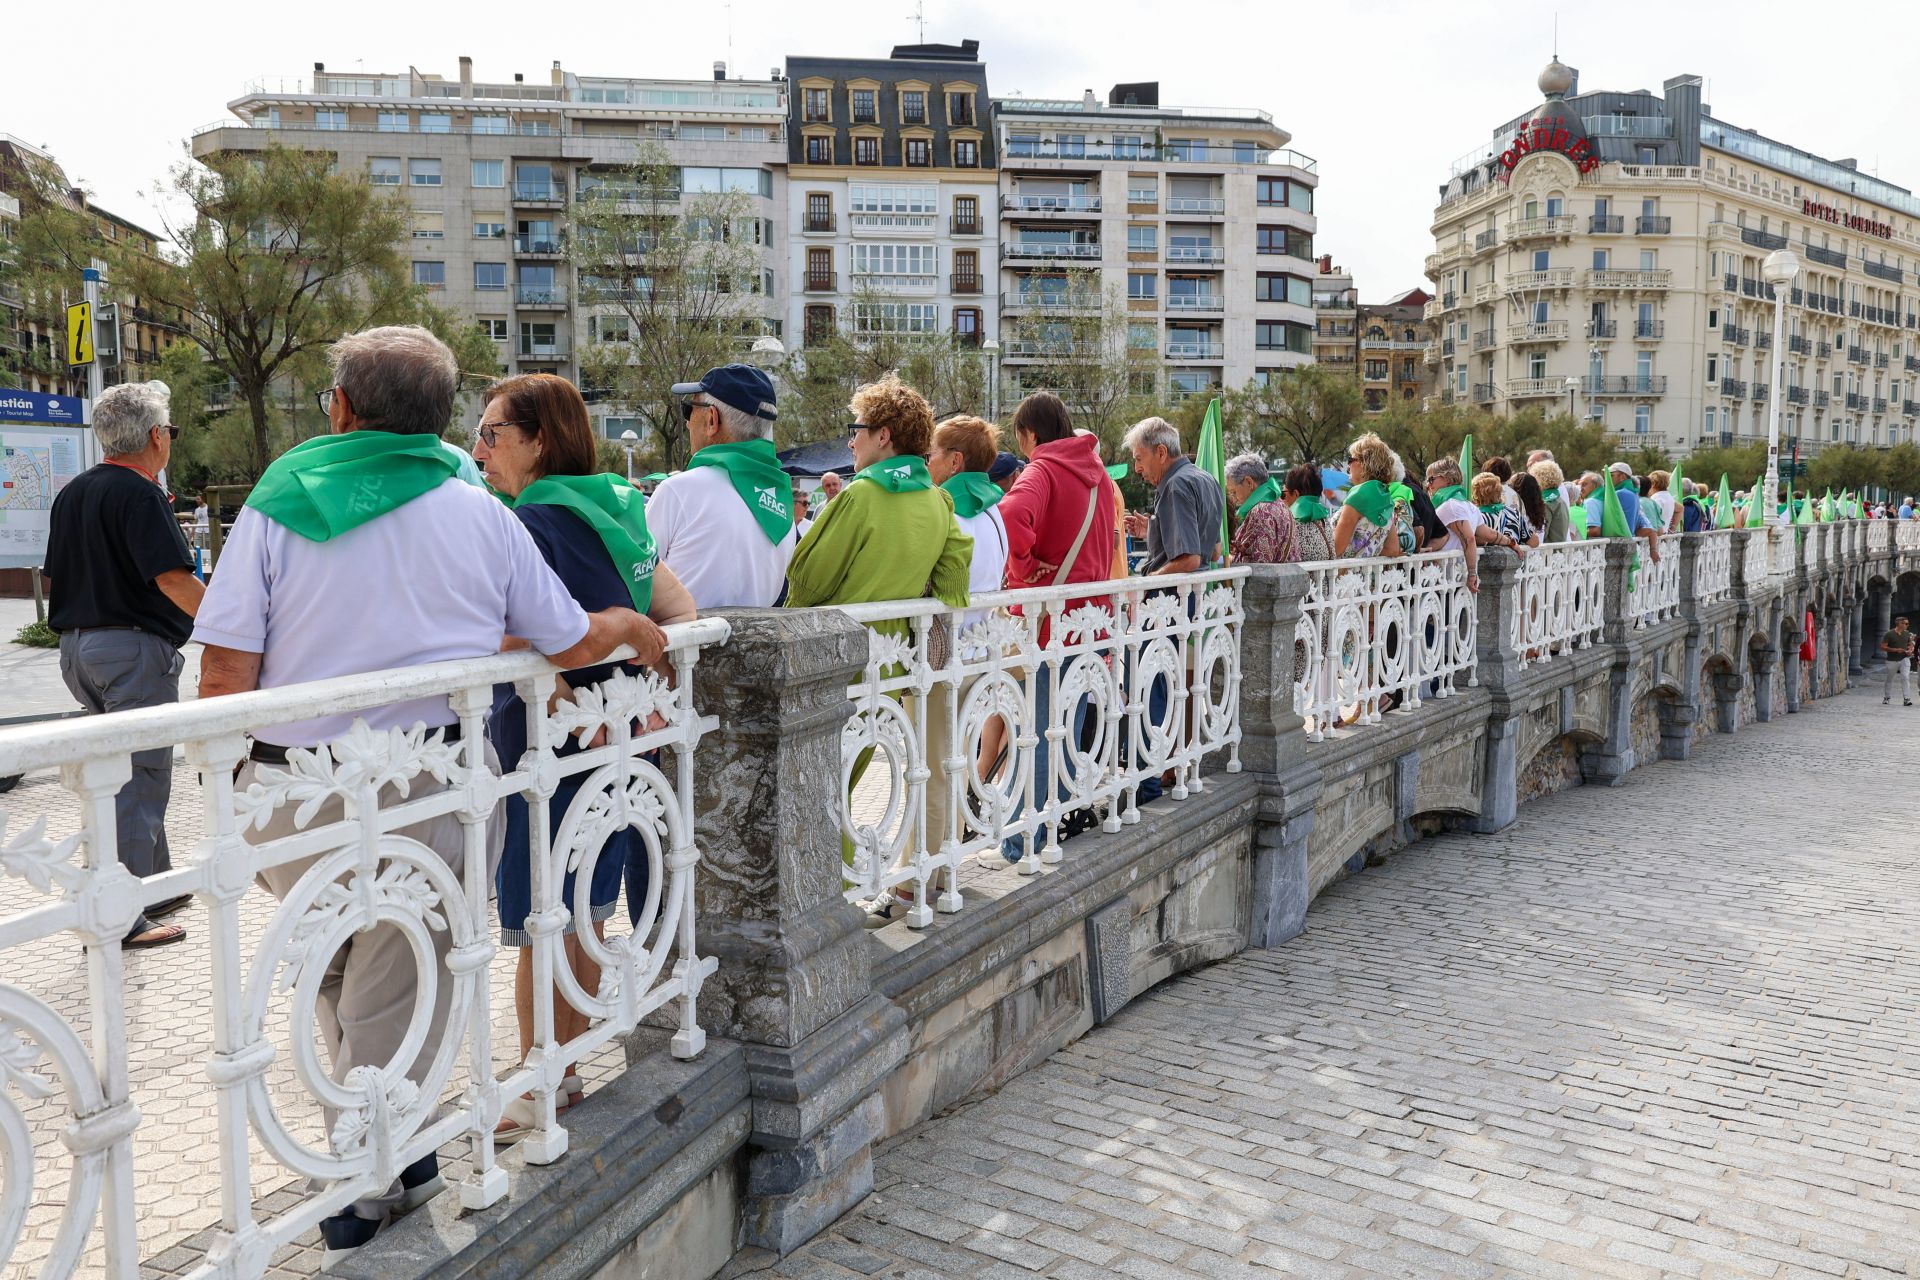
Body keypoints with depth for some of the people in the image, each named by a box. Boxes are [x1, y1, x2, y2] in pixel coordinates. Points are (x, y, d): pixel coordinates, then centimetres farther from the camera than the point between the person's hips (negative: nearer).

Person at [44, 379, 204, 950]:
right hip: (134, 648, -9)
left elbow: (58, 575, 19)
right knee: (140, 780, -4)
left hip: (77, 647, 9)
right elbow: (174, 579, -22)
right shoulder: (140, 495, -15)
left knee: (135, 775, 20)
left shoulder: (71, 493, 13)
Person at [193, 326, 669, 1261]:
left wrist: (234, 790, 7)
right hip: (432, 795, -1)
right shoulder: (481, 516, 2)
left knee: (335, 984, 22)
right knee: (392, 1003, 10)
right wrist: (630, 626, 28)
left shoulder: (277, 505, 0)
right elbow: (570, 644, 7)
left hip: (296, 793, 1)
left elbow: (225, 676, -6)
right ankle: (363, 1203, 22)